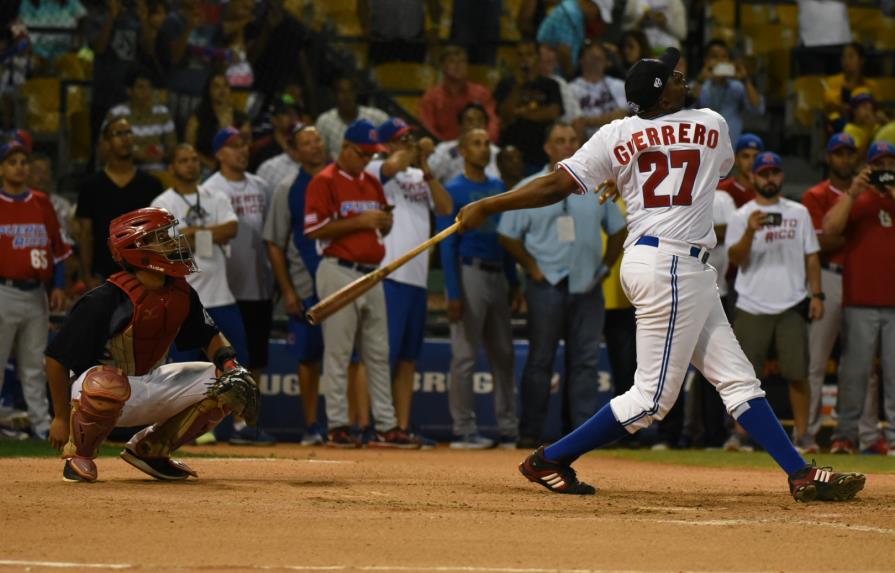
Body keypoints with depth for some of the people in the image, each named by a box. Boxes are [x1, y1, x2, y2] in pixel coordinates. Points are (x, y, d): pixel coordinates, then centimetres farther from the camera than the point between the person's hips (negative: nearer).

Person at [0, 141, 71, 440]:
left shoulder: (42, 204, 10)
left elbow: (57, 248, 13)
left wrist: (58, 286, 4)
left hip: (37, 294, 4)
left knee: (34, 366, 10)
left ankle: (41, 424, 14)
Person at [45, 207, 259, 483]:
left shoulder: (181, 294, -2)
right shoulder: (107, 299, -23)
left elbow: (209, 337, 12)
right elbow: (57, 358, -17)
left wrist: (231, 365, -10)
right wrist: (61, 418, -14)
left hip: (151, 387, 7)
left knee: (225, 385, -2)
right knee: (106, 381, -42)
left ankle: (150, 448, 11)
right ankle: (78, 455, -12)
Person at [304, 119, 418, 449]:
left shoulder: (372, 183, 16)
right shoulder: (325, 182, -7)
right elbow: (314, 230, -15)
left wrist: (384, 222, -1)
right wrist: (359, 221, -18)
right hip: (340, 272, -8)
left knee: (378, 354, 7)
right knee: (338, 353, -4)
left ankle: (386, 427, 9)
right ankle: (338, 427, 0)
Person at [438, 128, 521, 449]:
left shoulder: (498, 188, 15)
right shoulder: (453, 191, -4)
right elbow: (447, 245, -9)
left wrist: (514, 284, 13)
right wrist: (454, 293, -16)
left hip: (498, 275, 7)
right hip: (470, 273, -7)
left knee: (503, 355, 8)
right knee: (465, 355, -6)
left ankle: (508, 430, 12)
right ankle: (464, 431, -4)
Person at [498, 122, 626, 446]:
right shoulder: (529, 189, 2)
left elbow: (617, 230, 18)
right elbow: (508, 236, 2)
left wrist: (605, 267, 8)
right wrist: (533, 268, -5)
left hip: (588, 286, 3)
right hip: (547, 286, -3)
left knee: (585, 360, 1)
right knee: (540, 360, 0)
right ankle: (530, 432, 3)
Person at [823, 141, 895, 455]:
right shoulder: (856, 199, 10)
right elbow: (830, 227, -7)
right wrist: (853, 191, -12)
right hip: (860, 302, -1)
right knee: (854, 370, -2)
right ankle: (845, 433, 2)